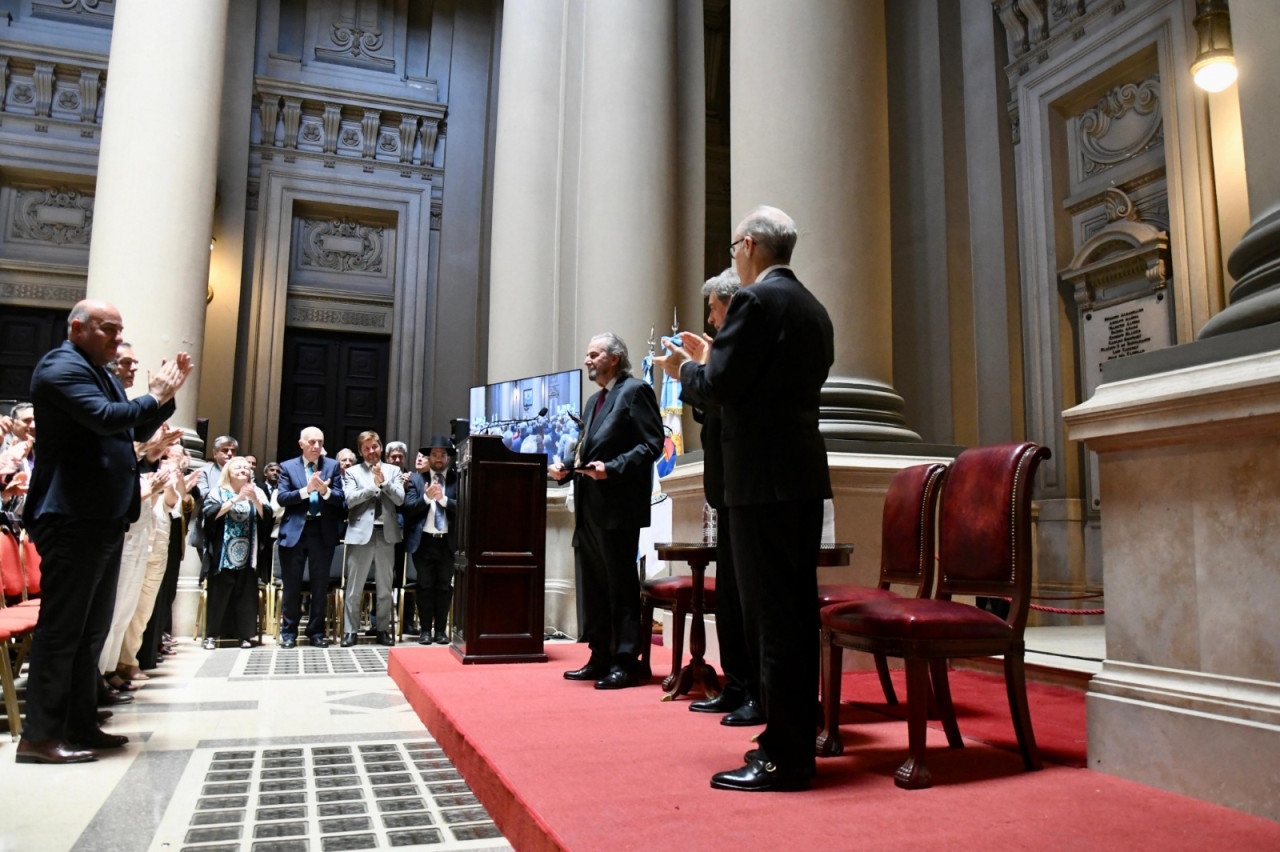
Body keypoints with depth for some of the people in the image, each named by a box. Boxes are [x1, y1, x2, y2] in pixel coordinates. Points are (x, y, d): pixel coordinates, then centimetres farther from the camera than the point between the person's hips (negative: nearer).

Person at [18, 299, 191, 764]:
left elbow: (138, 430, 22)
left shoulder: (102, 374, 20)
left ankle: (80, 725, 20)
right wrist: (155, 397, -10)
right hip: (72, 518, -10)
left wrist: (165, 394, 8)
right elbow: (104, 417, -24)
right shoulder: (61, 367, -9)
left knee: (91, 629, 12)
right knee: (60, 627, -6)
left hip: (103, 519, 10)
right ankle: (40, 735, 0)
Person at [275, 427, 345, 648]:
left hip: (323, 530, 1)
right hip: (294, 530, -1)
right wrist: (306, 490, -20)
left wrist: (324, 490, -22)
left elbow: (340, 498, -2)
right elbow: (281, 498, -7)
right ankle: (289, 632, 17)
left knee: (320, 584, 7)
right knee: (291, 584, 6)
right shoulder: (287, 467, 5)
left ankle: (316, 631, 17)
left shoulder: (332, 466, 6)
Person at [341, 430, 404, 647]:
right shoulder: (352, 472, 5)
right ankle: (350, 630, 10)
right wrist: (374, 485, -13)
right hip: (361, 533, -2)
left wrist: (384, 481, -12)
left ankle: (383, 630, 17)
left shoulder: (393, 470, 10)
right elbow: (349, 499, -9)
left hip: (386, 533, 2)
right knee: (354, 587, 1)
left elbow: (400, 499, -1)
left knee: (385, 587, 8)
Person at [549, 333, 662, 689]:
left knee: (621, 587, -3)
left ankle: (625, 663, 4)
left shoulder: (635, 391, -4)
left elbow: (652, 444, -12)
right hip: (590, 508, 9)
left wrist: (612, 468, -21)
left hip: (618, 506, -9)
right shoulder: (594, 400, 22)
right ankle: (600, 659, 21)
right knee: (592, 588, 12)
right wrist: (567, 467, 7)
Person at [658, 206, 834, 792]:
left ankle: (784, 758, 2)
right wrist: (710, 358, 22)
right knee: (798, 611, 13)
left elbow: (720, 386, -15)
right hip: (805, 476, 9)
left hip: (763, 479, -9)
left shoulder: (754, 300, -10)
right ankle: (796, 739, 23)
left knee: (771, 617, -5)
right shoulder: (813, 309, 18)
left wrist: (684, 367, 5)